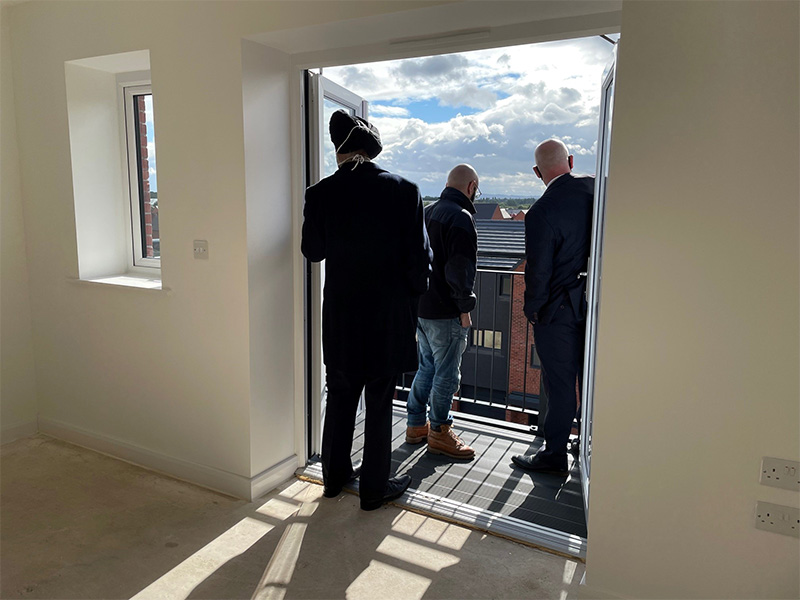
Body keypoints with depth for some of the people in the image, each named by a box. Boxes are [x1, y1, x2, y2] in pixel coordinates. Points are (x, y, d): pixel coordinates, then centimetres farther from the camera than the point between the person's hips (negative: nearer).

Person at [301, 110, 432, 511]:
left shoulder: (320, 194, -6)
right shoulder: (404, 191, -12)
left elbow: (313, 251, 7)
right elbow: (419, 258, -9)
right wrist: (410, 298, 7)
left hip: (340, 316, 3)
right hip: (388, 316, -2)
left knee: (339, 397, 18)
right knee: (379, 402, 9)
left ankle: (335, 476, 34)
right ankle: (374, 488, 23)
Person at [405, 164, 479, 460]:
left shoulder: (428, 212, 12)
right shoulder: (460, 217, -16)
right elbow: (460, 268, -22)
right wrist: (465, 307, -13)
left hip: (421, 307, 9)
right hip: (445, 313, -9)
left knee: (427, 367, 19)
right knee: (446, 373, 4)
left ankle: (416, 425, 28)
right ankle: (439, 432, 16)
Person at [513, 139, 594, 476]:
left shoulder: (541, 212, -20)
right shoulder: (595, 188, -1)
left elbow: (538, 271, -16)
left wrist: (531, 309, -1)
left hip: (559, 309, -6)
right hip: (596, 300, 7)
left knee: (560, 383, 4)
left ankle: (554, 455, 17)